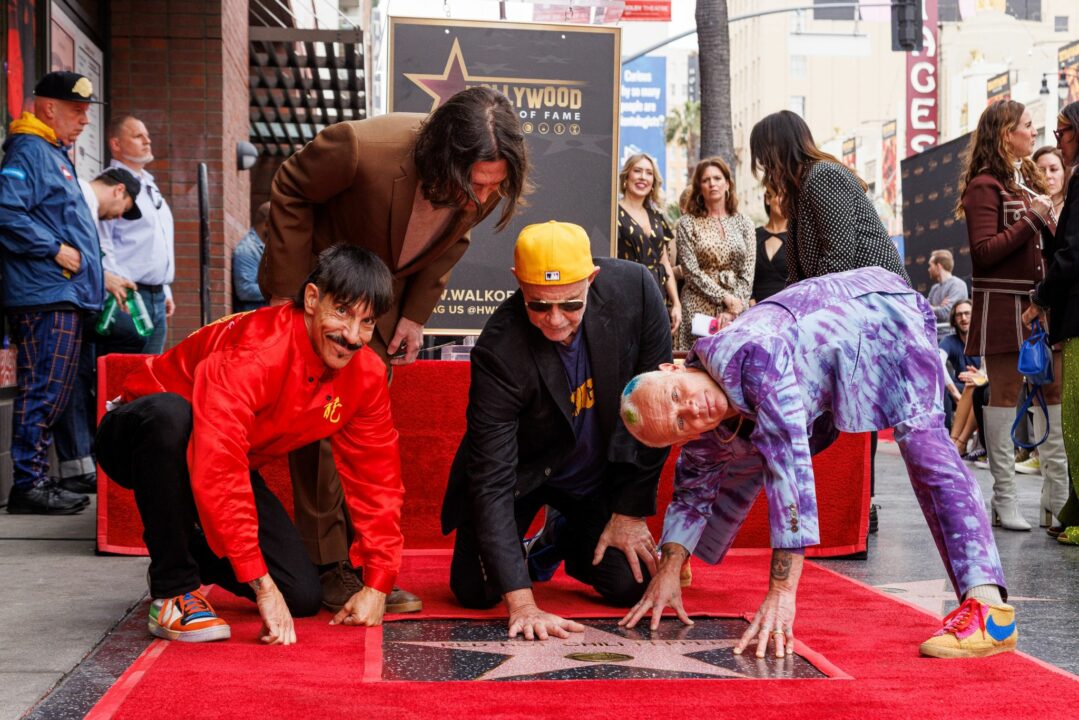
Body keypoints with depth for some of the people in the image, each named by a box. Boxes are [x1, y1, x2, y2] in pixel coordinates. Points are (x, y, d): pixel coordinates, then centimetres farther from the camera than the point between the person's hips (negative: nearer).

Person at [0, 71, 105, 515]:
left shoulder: (54, 154, 23)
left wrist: (96, 274, 24)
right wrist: (55, 249, -18)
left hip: (65, 297, 10)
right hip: (45, 297, -10)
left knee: (53, 395, 12)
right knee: (43, 394, -8)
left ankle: (38, 480, 19)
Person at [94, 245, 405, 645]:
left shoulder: (366, 375, -12)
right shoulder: (253, 351, -34)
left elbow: (377, 477, -4)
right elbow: (218, 469, -42)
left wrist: (377, 585, -11)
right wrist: (262, 586, -43)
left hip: (232, 464, 6)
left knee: (302, 596, -9)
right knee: (170, 412, -42)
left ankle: (193, 548, 20)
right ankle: (174, 589, -25)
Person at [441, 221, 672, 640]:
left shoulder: (634, 290, -26)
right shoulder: (500, 351, -33)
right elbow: (492, 480, -31)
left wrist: (630, 512, -10)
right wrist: (521, 602, -37)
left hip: (602, 474, 2)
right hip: (523, 473, -2)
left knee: (632, 583, -12)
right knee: (476, 590, -13)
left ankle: (571, 542, 23)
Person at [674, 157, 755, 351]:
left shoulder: (743, 223, 10)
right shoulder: (687, 223, 3)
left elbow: (747, 273, 4)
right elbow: (692, 271, -5)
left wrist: (732, 309, -8)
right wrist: (725, 297, -13)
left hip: (736, 307, 2)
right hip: (699, 307, -2)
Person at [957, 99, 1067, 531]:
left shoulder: (1028, 180, 19)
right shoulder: (985, 186, -6)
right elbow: (984, 252, -15)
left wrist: (1052, 225, 3)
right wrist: (1031, 220, -17)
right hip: (1003, 303, -8)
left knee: (1054, 390, 4)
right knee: (1005, 394, -3)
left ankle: (1057, 494, 10)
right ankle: (1005, 498, 4)